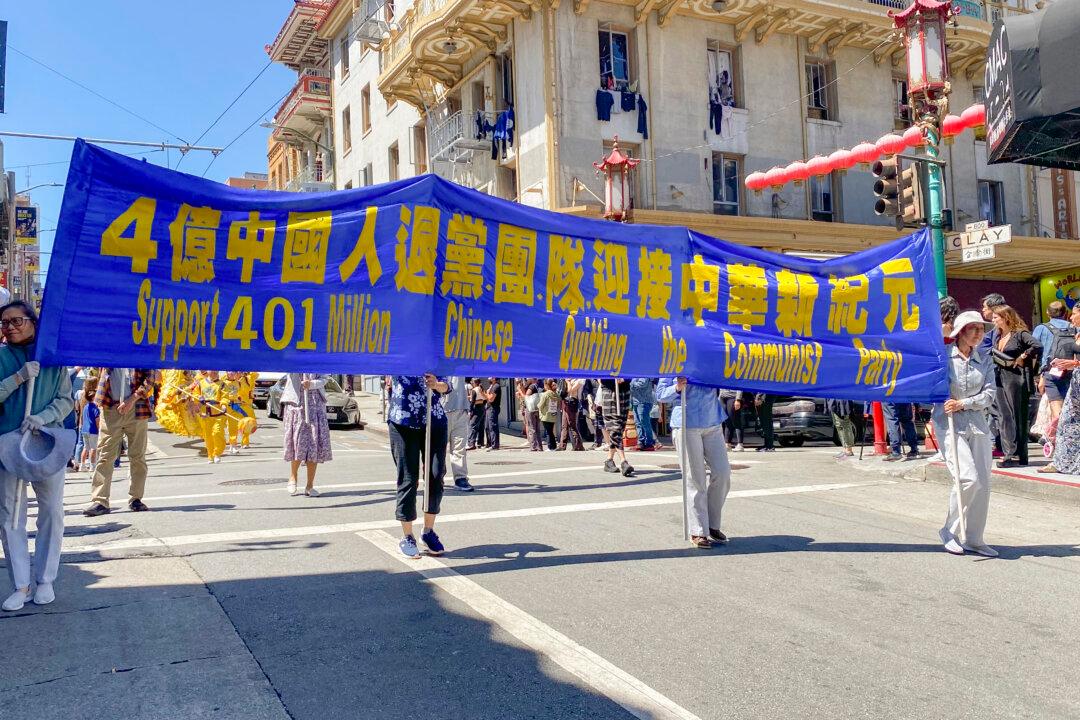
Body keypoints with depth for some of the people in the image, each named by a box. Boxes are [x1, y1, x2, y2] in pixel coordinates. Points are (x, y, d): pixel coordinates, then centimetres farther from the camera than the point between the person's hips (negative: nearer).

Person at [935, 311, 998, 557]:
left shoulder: (984, 359, 9)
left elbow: (989, 394, 2)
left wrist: (963, 403, -12)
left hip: (978, 425, 5)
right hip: (950, 425, -5)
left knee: (983, 483, 3)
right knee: (968, 479, -15)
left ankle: (973, 539, 15)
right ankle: (949, 532, 4)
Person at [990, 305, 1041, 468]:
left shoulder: (1020, 334, -10)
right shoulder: (997, 334, 14)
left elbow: (1037, 346, -23)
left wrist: (1022, 357, -14)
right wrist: (993, 356, 2)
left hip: (1016, 378, -8)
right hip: (1000, 378, 8)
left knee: (1017, 416, -3)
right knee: (1005, 416, 8)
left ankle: (1017, 455, -2)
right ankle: (1008, 452, 12)